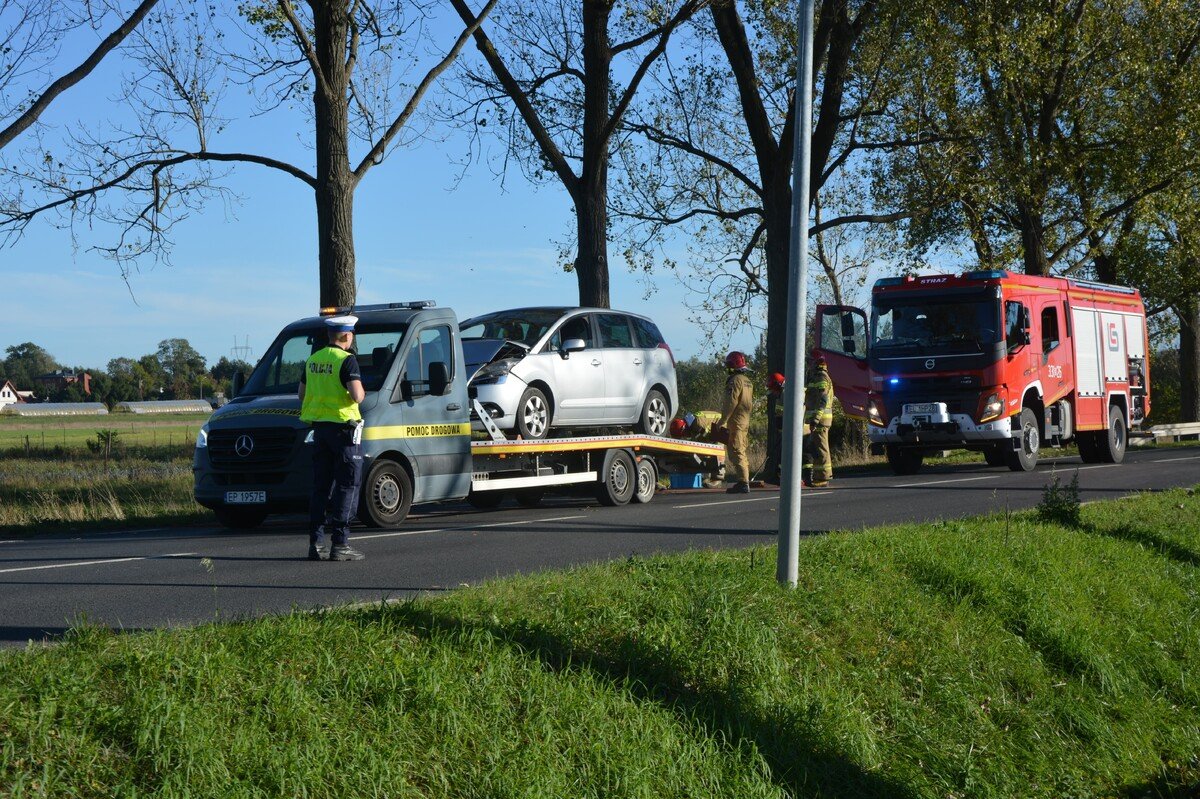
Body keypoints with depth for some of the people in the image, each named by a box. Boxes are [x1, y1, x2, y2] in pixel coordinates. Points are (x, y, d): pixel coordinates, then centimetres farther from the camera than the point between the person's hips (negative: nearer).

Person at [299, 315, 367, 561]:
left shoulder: (313, 360, 11)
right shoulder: (346, 360, -12)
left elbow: (302, 394, 20)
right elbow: (356, 395, -21)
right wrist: (361, 392, 0)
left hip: (319, 427, 7)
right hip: (343, 426, -7)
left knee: (320, 487, 11)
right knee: (347, 486, -2)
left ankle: (316, 543, 9)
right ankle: (340, 544, -6)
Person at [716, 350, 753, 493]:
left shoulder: (735, 381, -13)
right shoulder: (748, 381, 17)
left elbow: (731, 403, -19)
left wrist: (722, 421, -16)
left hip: (736, 422, -10)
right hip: (745, 421, 10)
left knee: (736, 452, -10)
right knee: (741, 452, 14)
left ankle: (743, 483, -14)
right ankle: (743, 481, 17)